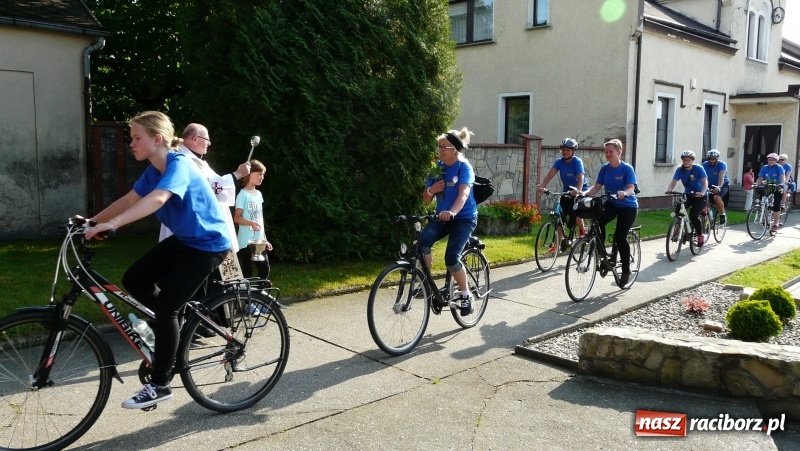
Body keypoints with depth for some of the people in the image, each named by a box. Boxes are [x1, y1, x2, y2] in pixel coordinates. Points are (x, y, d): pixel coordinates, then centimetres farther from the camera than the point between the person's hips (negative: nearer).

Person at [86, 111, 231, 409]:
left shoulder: (179, 164, -24)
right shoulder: (153, 170, 5)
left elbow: (158, 199, -42)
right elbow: (129, 200, 9)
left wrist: (112, 224, -51)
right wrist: (92, 221, 1)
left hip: (208, 243, -9)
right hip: (183, 239, 9)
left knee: (165, 307, -10)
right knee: (134, 280, 0)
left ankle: (160, 385, 2)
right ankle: (175, 327, 21)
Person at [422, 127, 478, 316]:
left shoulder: (464, 167, -12)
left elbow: (464, 193, -31)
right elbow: (426, 199, 7)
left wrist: (452, 212, -50)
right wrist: (431, 190, -17)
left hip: (464, 217, -5)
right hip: (442, 217, 5)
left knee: (451, 257, -22)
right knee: (422, 240, -26)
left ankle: (466, 295, 1)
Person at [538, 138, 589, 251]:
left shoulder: (577, 161, -20)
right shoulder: (559, 161, -9)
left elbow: (580, 178, -34)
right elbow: (550, 174, -20)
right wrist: (542, 186, -38)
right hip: (567, 190, 5)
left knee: (573, 211, -25)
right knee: (560, 214, -9)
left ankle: (583, 232, 3)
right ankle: (561, 241, 0)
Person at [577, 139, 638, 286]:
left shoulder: (627, 168, -14)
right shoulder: (605, 168, 0)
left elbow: (631, 188, -24)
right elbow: (596, 187, -4)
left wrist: (624, 193, -47)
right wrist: (585, 193, -24)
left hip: (628, 206, -4)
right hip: (611, 204, 4)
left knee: (620, 237, -12)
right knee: (598, 221, -27)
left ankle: (626, 270, 7)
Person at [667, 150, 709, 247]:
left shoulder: (698, 169, -18)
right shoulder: (680, 170, -8)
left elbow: (705, 182, -27)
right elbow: (673, 182, -17)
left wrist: (702, 193, -47)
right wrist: (669, 189, -40)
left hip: (700, 195, -4)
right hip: (688, 195, 4)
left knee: (693, 215, -21)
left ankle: (700, 235, 2)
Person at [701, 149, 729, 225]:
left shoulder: (722, 165, -18)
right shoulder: (705, 165, -10)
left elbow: (721, 177, -34)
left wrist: (718, 187, -51)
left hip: (723, 185, -4)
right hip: (710, 186, 4)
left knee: (716, 197, -32)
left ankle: (723, 215, -12)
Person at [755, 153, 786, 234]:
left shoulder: (779, 168, -12)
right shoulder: (764, 168, -2)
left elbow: (783, 177, -26)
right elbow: (760, 179, -8)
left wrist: (781, 184, -46)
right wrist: (755, 185, -28)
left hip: (777, 189, -4)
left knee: (776, 205, -12)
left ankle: (775, 224, -5)